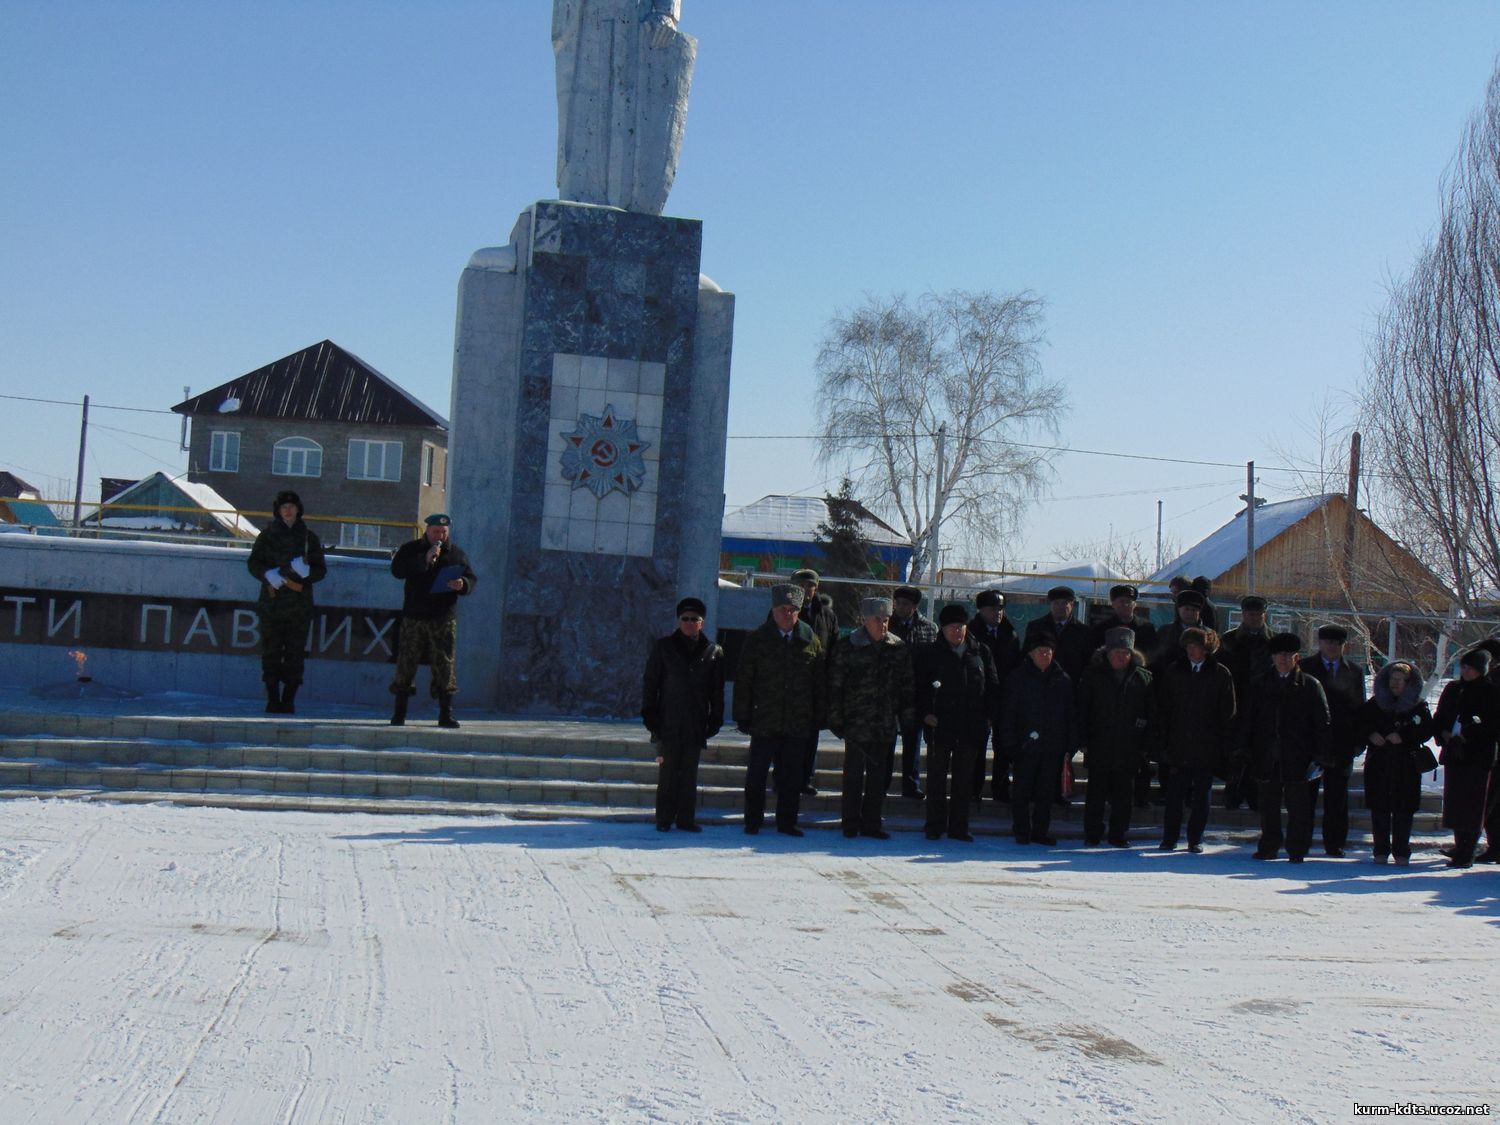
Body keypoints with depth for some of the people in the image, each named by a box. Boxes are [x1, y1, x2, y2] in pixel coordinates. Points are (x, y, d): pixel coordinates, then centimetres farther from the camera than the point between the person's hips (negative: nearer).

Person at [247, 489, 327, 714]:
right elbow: (253, 563, 9)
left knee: (295, 653, -2)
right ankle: (273, 698, 7)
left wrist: (306, 571, -12)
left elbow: (321, 569, 10)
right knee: (270, 652, 0)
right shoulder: (267, 535, 9)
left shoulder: (308, 537, 9)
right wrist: (268, 574, -11)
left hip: (300, 605, 0)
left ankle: (289, 699, 3)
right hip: (271, 603, 0)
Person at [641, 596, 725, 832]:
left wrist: (715, 720, 4)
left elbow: (717, 690, 9)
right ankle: (664, 819, 8)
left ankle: (686, 818, 13)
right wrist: (650, 715, -2)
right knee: (667, 773, 1)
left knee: (690, 774, 5)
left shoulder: (713, 652, 6)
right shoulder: (663, 647, 4)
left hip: (696, 725, 1)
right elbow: (649, 682, 5)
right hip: (668, 723, -1)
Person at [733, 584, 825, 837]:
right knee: (757, 773, 4)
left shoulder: (810, 640, 5)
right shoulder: (757, 640, 0)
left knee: (791, 775, 7)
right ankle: (753, 822, 15)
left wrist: (818, 718, 6)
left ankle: (787, 822, 17)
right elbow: (743, 681, 1)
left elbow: (819, 682, 10)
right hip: (764, 721, -2)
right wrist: (743, 716, -3)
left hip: (798, 722, 2)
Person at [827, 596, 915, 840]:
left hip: (887, 725, 3)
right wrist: (836, 719, -7)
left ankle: (872, 822, 18)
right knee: (854, 775, 5)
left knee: (879, 776, 9)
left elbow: (908, 685, 10)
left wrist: (908, 718, 5)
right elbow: (835, 685, -4)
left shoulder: (899, 648, 5)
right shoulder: (847, 647, -5)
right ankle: (851, 823, 14)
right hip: (856, 723, -3)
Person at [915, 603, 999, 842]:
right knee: (936, 778, 4)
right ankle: (935, 826, 12)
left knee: (964, 779, 8)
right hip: (940, 724, -2)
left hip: (970, 727, 2)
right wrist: (925, 713, -10)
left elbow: (992, 686, 11)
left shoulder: (981, 653, 9)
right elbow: (919, 686, 1)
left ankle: (958, 827, 16)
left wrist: (989, 715, 2)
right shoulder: (929, 653, 2)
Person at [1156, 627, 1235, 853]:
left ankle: (1195, 839, 16)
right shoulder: (1173, 672, 6)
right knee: (1174, 794, 0)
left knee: (1201, 795, 7)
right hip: (1179, 745, 1)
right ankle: (1169, 838, 8)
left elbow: (1227, 714, 1)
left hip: (1207, 748, -1)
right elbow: (1164, 709, 8)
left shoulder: (1220, 674, 1)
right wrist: (1164, 743, 2)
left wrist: (1226, 748, -3)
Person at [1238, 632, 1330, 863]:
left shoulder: (1310, 685, 2)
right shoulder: (1259, 684, 10)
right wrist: (1245, 751, 4)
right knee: (1268, 805, 10)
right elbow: (1248, 720, 11)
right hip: (1267, 757, 3)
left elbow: (1322, 723, 0)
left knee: (1298, 805, 2)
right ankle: (1269, 846, 20)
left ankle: (1297, 850, 9)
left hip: (1298, 757, -2)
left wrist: (1319, 757, -6)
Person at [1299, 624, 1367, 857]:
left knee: (1337, 796, 5)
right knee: (1306, 793, 2)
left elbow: (1360, 708, 10)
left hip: (1342, 743, 2)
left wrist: (1358, 741, 2)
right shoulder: (1304, 668, 4)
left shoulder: (1355, 672, 10)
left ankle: (1334, 842, 13)